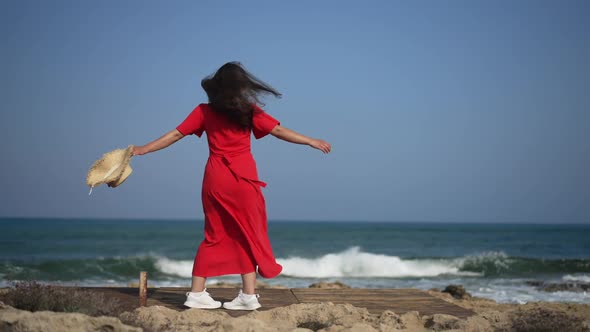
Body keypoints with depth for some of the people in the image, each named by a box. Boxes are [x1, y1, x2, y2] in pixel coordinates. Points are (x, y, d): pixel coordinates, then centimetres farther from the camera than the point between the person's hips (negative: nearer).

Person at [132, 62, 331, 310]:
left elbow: (175, 134, 6)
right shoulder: (248, 110, 0)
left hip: (215, 179, 3)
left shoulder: (204, 111, 6)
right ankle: (248, 294, 2)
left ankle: (196, 293, 8)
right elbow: (279, 131, 1)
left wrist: (142, 150, 14)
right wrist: (312, 142, 8)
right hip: (242, 178, -3)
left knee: (214, 236, 12)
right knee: (248, 235, 5)